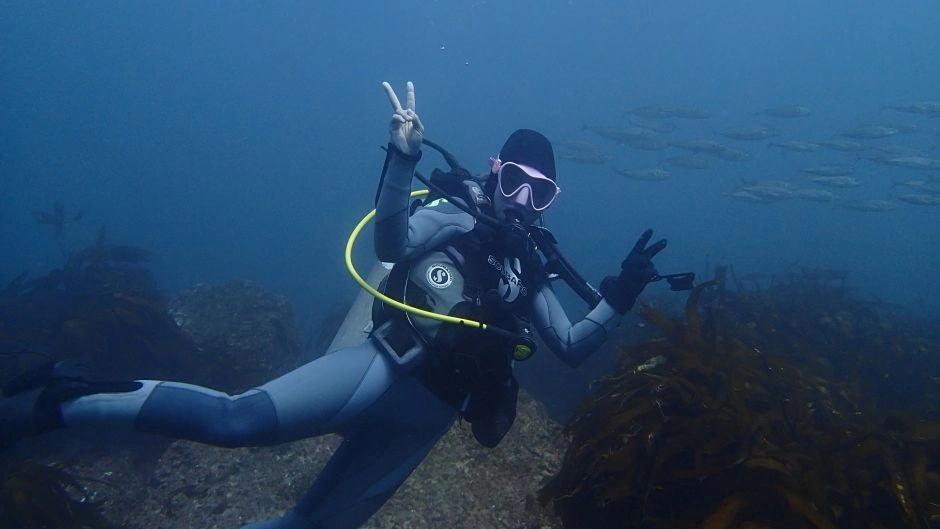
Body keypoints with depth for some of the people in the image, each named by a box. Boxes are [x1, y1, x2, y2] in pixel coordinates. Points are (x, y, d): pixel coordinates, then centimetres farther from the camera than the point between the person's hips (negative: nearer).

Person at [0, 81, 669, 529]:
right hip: (384, 366, -5)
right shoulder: (451, 217, 4)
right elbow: (391, 243, -16)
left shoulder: (528, 273, 19)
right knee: (242, 419, -29)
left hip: (430, 412, 5)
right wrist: (402, 158, -29)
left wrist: (620, 297, 5)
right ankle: (63, 403, -17)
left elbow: (574, 347, 19)